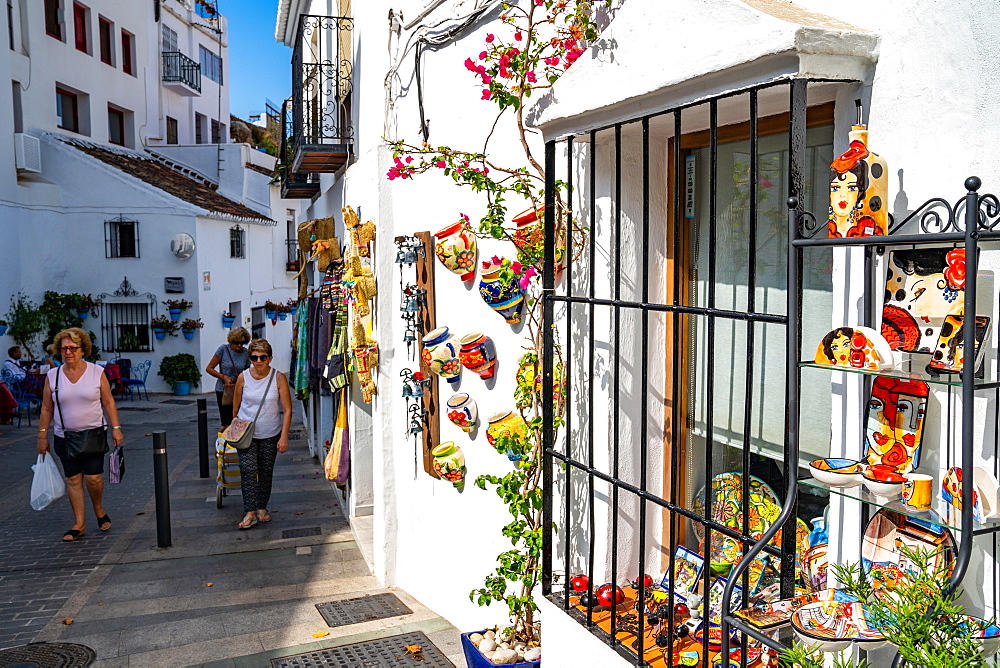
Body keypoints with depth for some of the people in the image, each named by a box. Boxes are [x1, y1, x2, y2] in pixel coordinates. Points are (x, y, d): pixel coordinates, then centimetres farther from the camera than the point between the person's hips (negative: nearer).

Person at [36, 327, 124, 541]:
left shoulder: (97, 372, -3)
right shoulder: (52, 376, 1)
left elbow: (108, 403, 0)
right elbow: (46, 409, 6)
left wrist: (115, 428, -5)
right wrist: (42, 436, 5)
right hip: (65, 437, 2)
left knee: (93, 477, -6)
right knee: (73, 479, 4)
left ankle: (99, 510, 22)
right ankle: (79, 524, 13)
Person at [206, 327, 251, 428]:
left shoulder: (246, 353, 2)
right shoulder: (223, 349, -7)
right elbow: (209, 368, -2)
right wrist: (223, 377, -15)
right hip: (223, 390, -3)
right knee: (227, 424, -9)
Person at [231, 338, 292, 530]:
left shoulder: (279, 378, -10)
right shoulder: (243, 378, -6)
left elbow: (287, 410, -9)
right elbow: (236, 407, 7)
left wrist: (284, 437, -13)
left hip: (270, 434, 0)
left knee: (266, 472, 8)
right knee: (248, 470, -11)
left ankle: (262, 507, 24)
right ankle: (249, 512, -7)